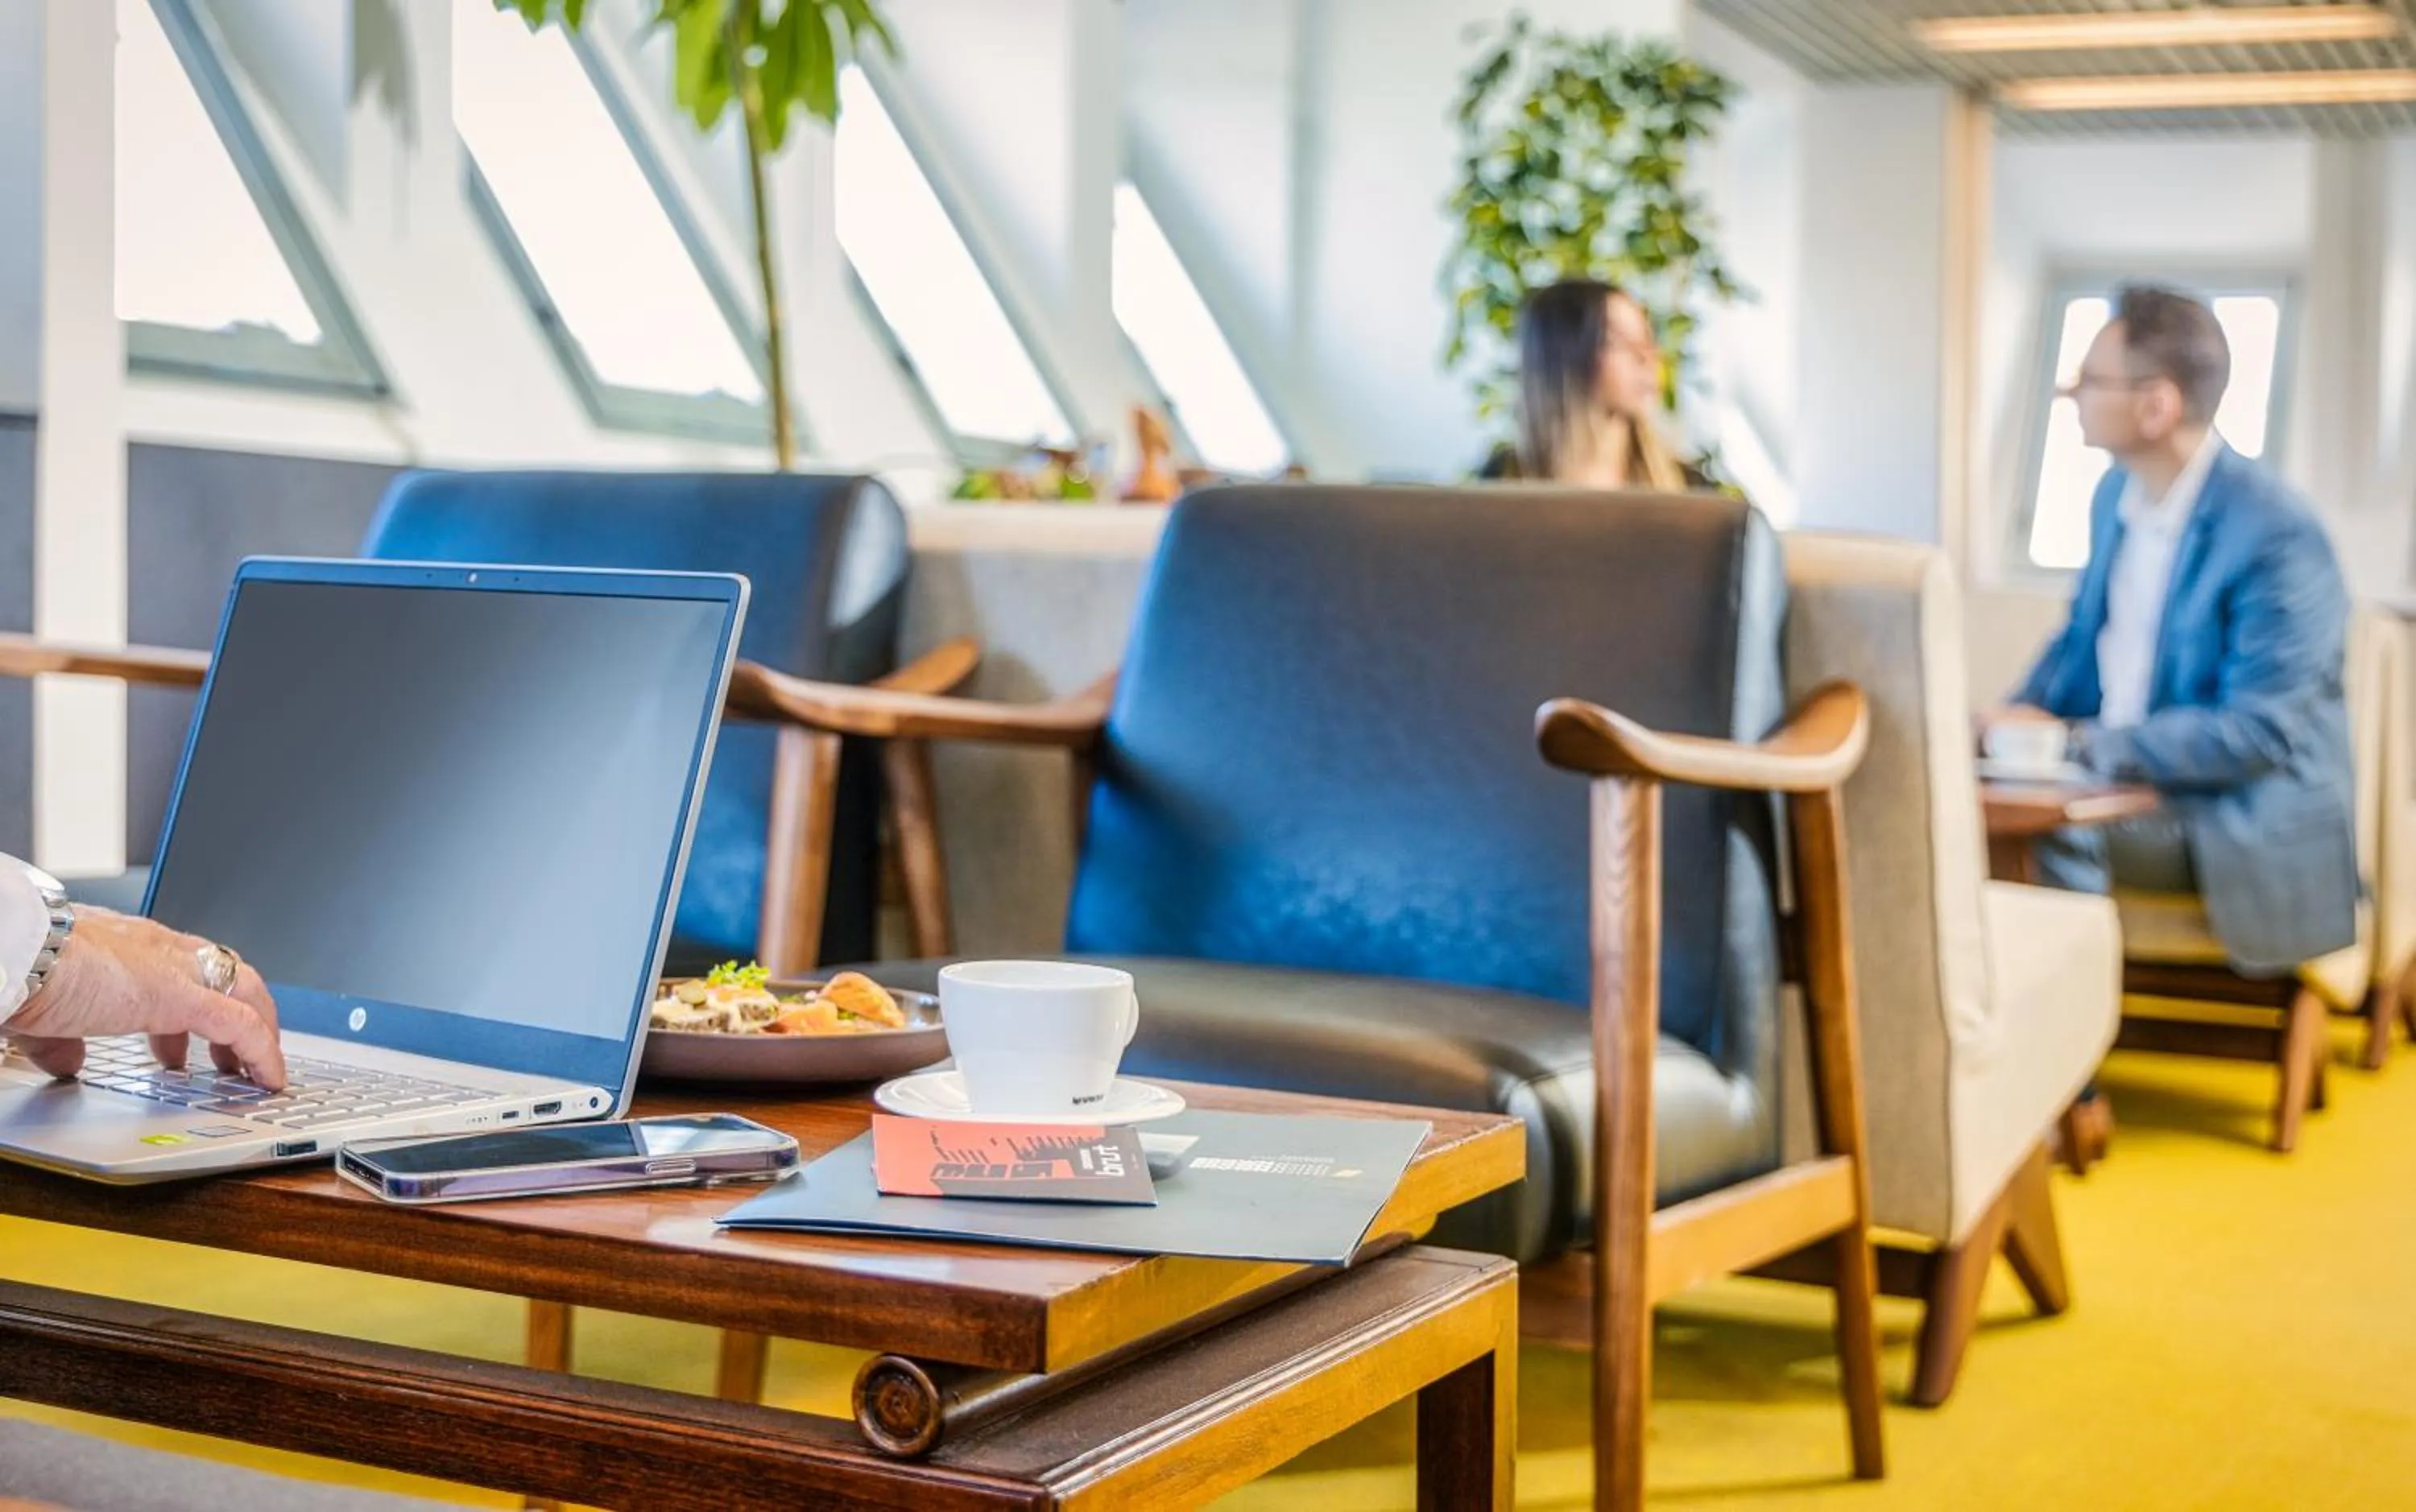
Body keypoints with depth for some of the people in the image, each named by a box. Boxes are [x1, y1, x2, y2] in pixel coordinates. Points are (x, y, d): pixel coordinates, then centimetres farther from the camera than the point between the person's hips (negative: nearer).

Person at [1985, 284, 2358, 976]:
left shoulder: (2274, 534, -19)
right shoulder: (2117, 493, 6)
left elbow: (2262, 730, -21)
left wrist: (2083, 744, -22)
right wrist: (2028, 717, -3)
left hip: (2244, 837, -7)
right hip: (2126, 788, 7)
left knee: (2044, 834, -29)